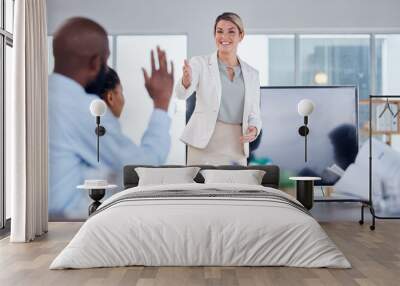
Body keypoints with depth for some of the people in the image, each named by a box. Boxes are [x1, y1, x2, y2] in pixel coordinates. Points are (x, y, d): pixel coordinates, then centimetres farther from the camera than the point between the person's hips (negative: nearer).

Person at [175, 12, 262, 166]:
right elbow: (181, 93, -15)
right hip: (204, 146, -3)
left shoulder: (251, 74, 11)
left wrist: (254, 129, -9)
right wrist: (186, 81, -37)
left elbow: (254, 114, 13)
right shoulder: (200, 63, 1)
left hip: (236, 149, 3)